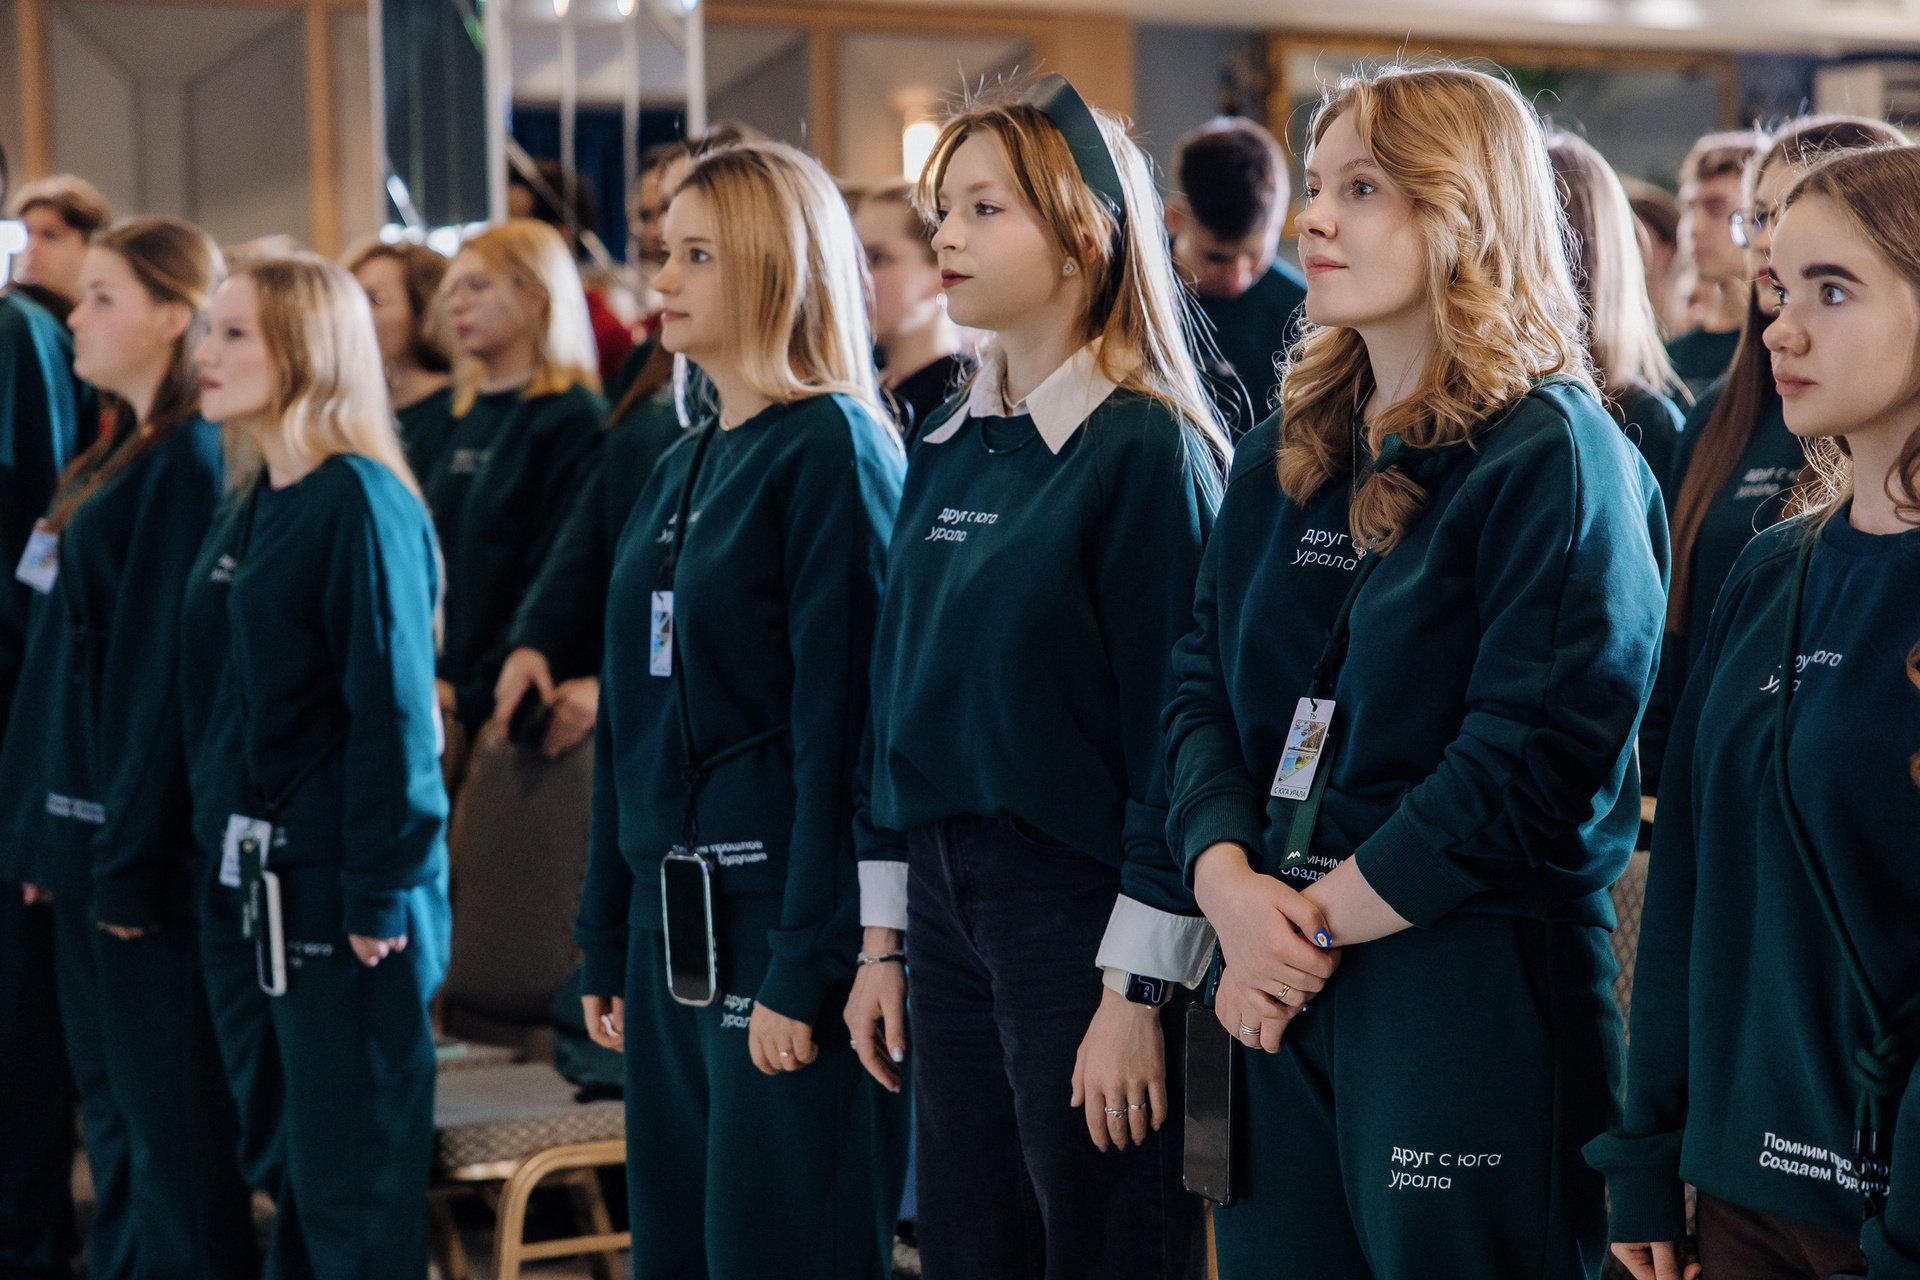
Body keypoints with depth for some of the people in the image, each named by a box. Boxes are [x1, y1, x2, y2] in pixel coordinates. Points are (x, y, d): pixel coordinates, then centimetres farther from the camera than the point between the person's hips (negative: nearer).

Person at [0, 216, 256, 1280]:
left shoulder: (192, 461, -15)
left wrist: (132, 854, -19)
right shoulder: (121, 455, 15)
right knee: (109, 1100, 15)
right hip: (86, 828, 10)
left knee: (169, 1112, -2)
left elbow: (165, 668, -19)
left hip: (145, 840, -10)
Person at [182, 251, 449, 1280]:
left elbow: (391, 705, -17)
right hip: (242, 878, 8)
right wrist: (220, 847, 10)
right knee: (276, 1154, 15)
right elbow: (214, 700, 15)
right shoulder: (250, 508, 13)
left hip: (332, 883, -8)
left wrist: (380, 892, -19)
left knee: (353, 1177, -1)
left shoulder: (360, 503, -13)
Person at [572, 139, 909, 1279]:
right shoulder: (681, 470, 15)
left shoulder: (834, 449, -11)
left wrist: (804, 970, -20)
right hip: (671, 926, 8)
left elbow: (841, 724, -17)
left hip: (786, 924, -8)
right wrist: (607, 943, 16)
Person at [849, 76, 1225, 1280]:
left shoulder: (1151, 448, -11)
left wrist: (1138, 991, -16)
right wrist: (882, 939, 12)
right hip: (950, 903, 7)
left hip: (1083, 901, -7)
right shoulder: (950, 447, 11)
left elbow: (1172, 731, -14)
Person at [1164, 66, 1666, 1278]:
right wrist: (1230, 881, -9)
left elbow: (1532, 759, -16)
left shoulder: (1557, 461, -9)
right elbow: (1202, 691, 10)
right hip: (1277, 981, 6)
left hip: (1478, 985, -6)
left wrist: (1319, 919, -13)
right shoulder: (1283, 458, 13)